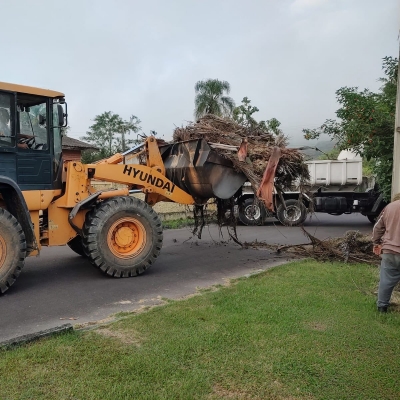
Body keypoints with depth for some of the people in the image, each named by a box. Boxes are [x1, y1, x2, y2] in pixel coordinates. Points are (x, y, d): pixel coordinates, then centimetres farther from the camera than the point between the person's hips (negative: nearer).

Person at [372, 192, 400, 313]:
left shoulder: (390, 206, 10)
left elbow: (378, 227, 15)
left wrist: (376, 243, 27)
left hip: (389, 251, 3)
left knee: (387, 280, 14)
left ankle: (382, 306, 23)